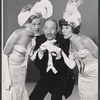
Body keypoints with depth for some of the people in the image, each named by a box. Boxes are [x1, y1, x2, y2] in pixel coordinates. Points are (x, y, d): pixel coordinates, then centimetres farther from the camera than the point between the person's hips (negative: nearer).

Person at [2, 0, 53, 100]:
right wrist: (7, 77, -20)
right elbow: (4, 55, -17)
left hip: (22, 69, 6)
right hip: (10, 68, -5)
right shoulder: (18, 34, -23)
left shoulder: (35, 36, -6)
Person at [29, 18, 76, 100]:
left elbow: (67, 65, -20)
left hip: (61, 76, -3)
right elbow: (37, 65, -10)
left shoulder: (64, 40, -16)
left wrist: (59, 54, -38)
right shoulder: (39, 40, -8)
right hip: (46, 75, 3)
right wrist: (40, 52, -29)